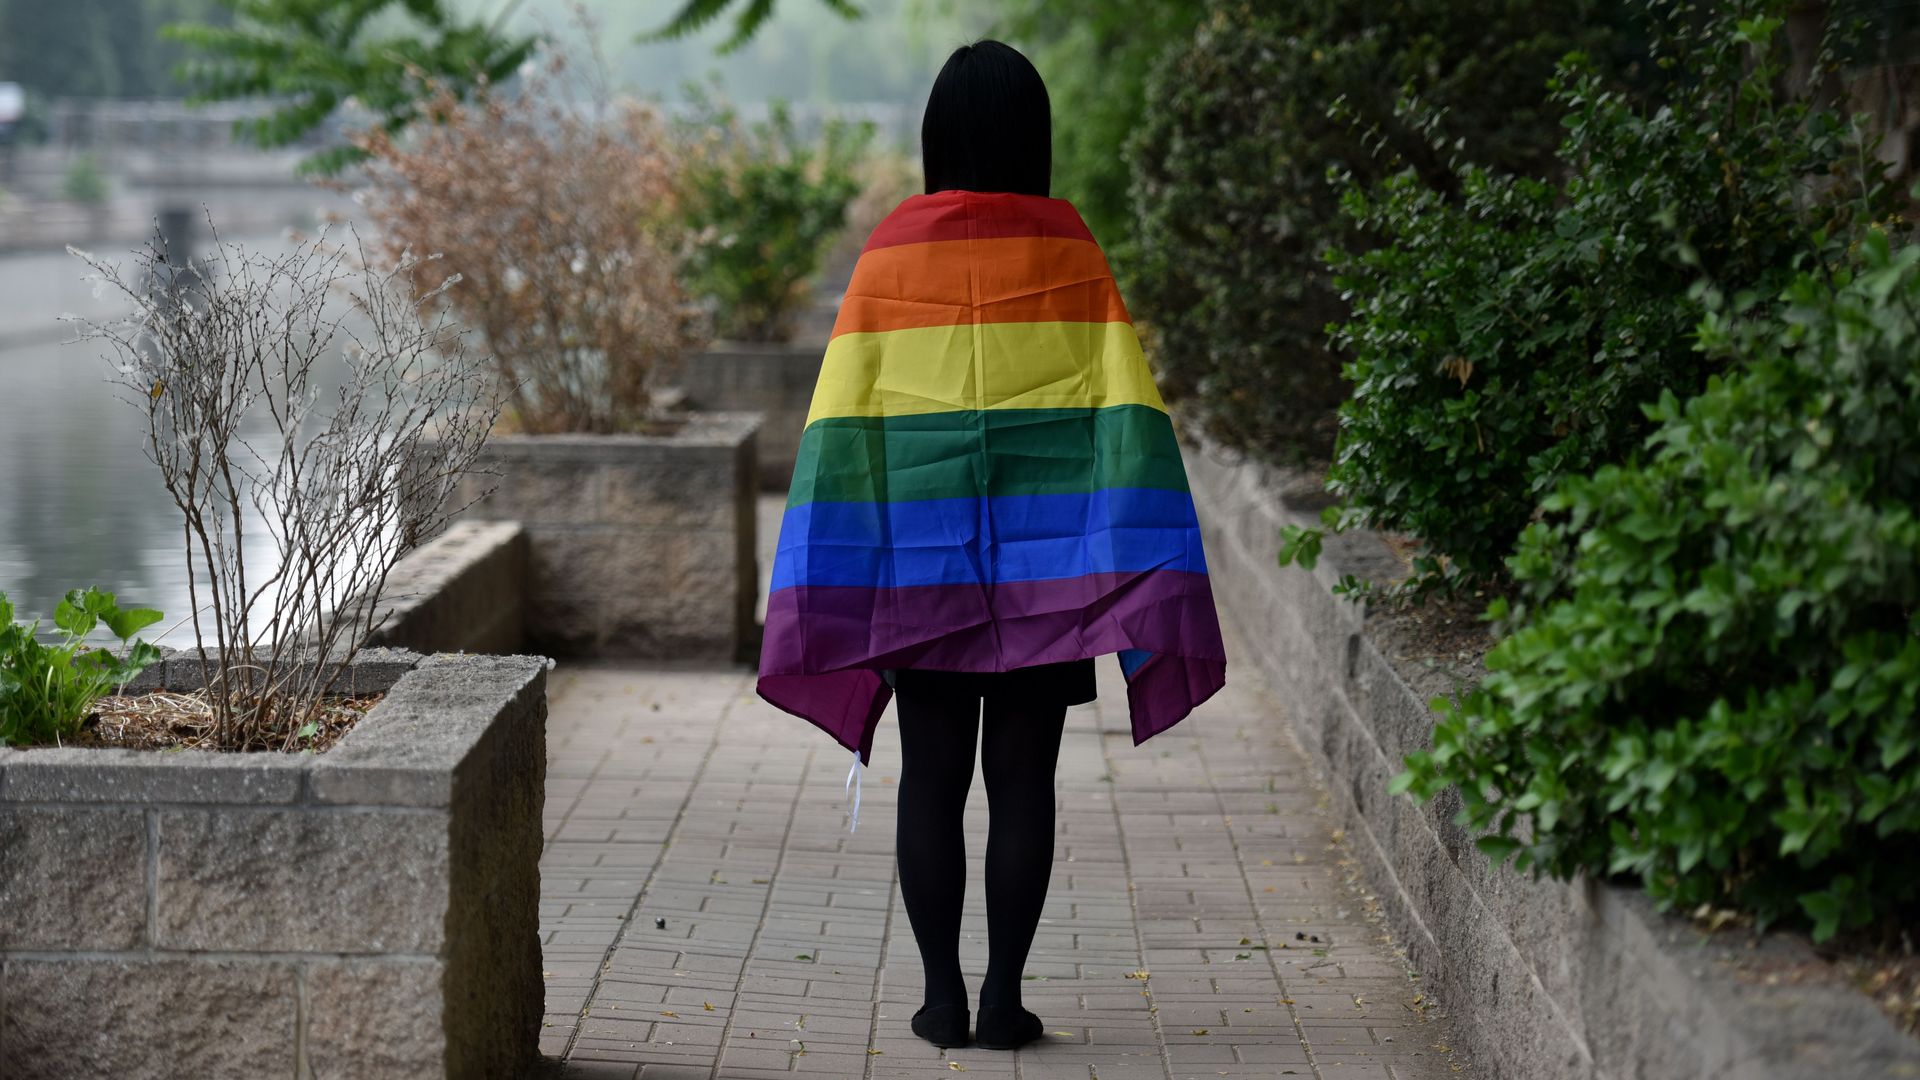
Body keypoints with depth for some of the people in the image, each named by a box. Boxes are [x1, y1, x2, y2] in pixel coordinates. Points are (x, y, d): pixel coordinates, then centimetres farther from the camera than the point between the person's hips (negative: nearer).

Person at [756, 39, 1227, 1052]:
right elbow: (1122, 410, -7)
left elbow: (845, 417, -4)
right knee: (1021, 778, 5)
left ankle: (942, 993, 8)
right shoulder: (1069, 248, -2)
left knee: (932, 777, 7)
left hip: (920, 552, 0)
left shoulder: (891, 251, -2)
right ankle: (1003, 995, 4)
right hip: (1043, 554, 0)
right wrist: (1137, 582, -6)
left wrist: (827, 593, 0)